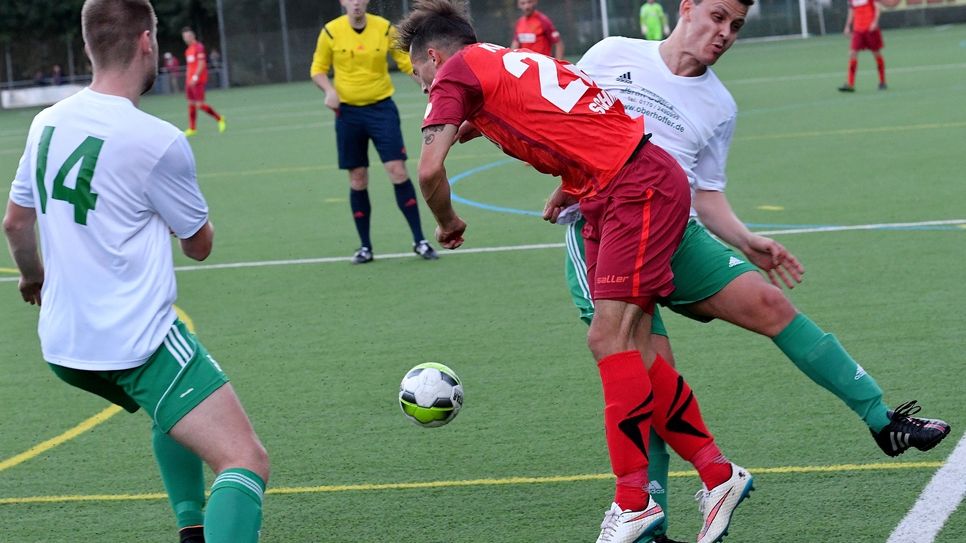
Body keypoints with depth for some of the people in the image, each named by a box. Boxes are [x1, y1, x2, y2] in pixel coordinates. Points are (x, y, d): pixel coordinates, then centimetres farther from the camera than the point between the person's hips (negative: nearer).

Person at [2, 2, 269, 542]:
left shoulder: (47, 124, 5)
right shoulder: (158, 142, -15)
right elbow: (200, 244, -1)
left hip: (62, 343, 8)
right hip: (138, 342, -8)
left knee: (174, 416, 35)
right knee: (246, 462, -15)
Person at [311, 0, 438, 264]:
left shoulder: (385, 28, -4)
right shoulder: (331, 32, -4)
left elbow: (407, 61, 4)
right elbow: (318, 69, 7)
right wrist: (329, 90, -13)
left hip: (381, 107, -1)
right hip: (348, 112, 1)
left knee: (398, 171, -10)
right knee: (357, 179, 4)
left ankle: (419, 241, -2)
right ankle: (365, 247, 16)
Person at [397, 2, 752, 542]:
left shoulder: (455, 71, -4)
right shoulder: (510, 61, 21)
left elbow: (430, 169, -13)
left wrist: (449, 224, 5)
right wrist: (571, 185, 18)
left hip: (641, 189, -9)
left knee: (610, 338, -13)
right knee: (630, 349, 6)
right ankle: (719, 475, 11)